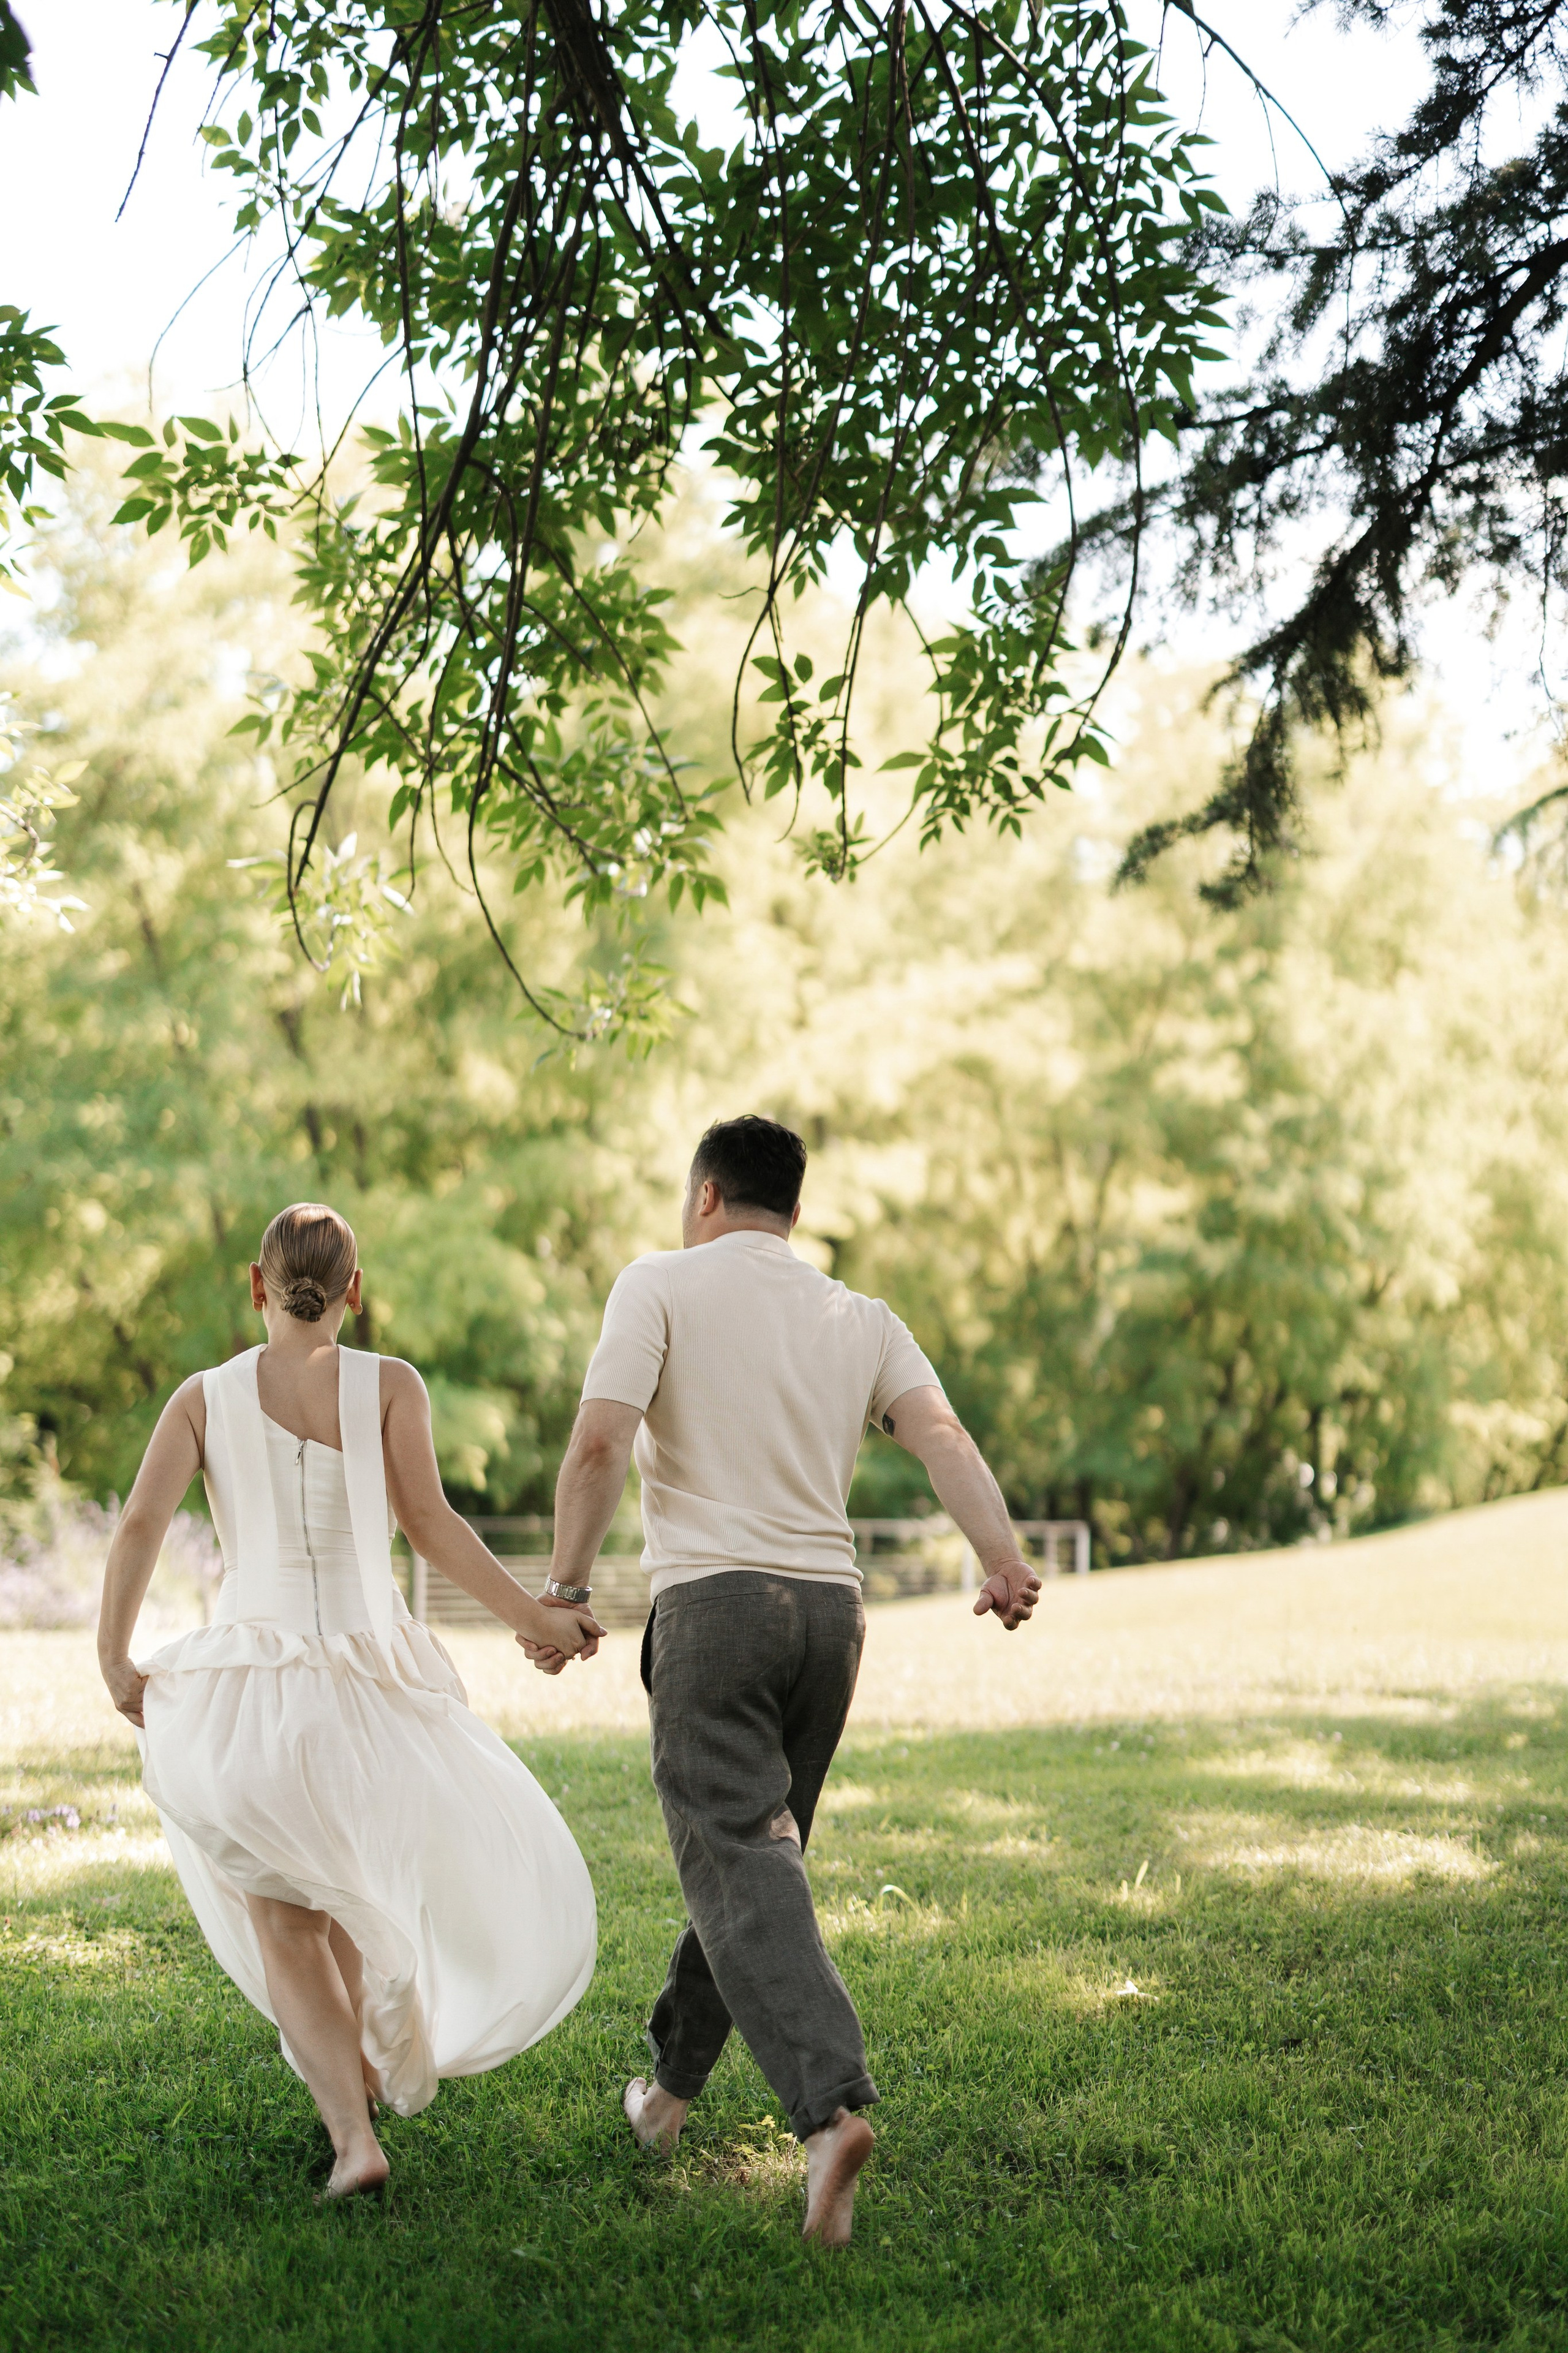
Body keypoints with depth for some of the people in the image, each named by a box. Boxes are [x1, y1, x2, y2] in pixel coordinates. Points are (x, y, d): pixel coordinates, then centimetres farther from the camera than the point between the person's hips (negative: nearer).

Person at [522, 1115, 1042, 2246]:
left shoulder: (661, 1284, 4)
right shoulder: (862, 1318, 16)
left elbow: (600, 1443, -10)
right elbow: (943, 1434, -2)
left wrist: (567, 1586, -4)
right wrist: (1004, 1560, -13)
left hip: (714, 1598, -5)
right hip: (831, 1604, 5)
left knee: (744, 1866, -11)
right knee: (751, 1848, 18)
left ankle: (831, 2105, -28)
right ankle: (671, 2085, 32)